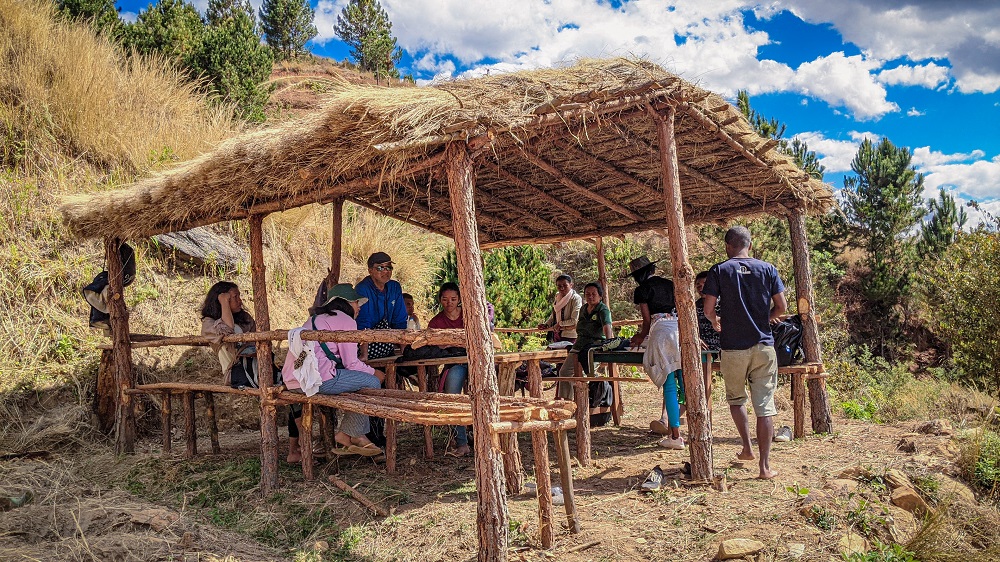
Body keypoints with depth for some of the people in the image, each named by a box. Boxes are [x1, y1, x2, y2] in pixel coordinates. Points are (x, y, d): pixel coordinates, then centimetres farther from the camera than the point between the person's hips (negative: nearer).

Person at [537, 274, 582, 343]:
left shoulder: (575, 298, -12)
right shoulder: (557, 296, 11)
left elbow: (574, 321, -18)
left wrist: (560, 324, -9)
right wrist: (546, 324, 6)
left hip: (569, 336, -7)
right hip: (556, 334, 7)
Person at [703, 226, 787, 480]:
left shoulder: (719, 271, -3)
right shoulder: (767, 269, 2)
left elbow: (708, 309, -7)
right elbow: (781, 307, 1)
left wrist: (716, 323, 15)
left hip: (733, 347, -1)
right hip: (763, 345, 1)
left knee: (736, 398, 22)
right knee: (764, 405, 2)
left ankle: (747, 448, 21)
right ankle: (765, 465, 2)